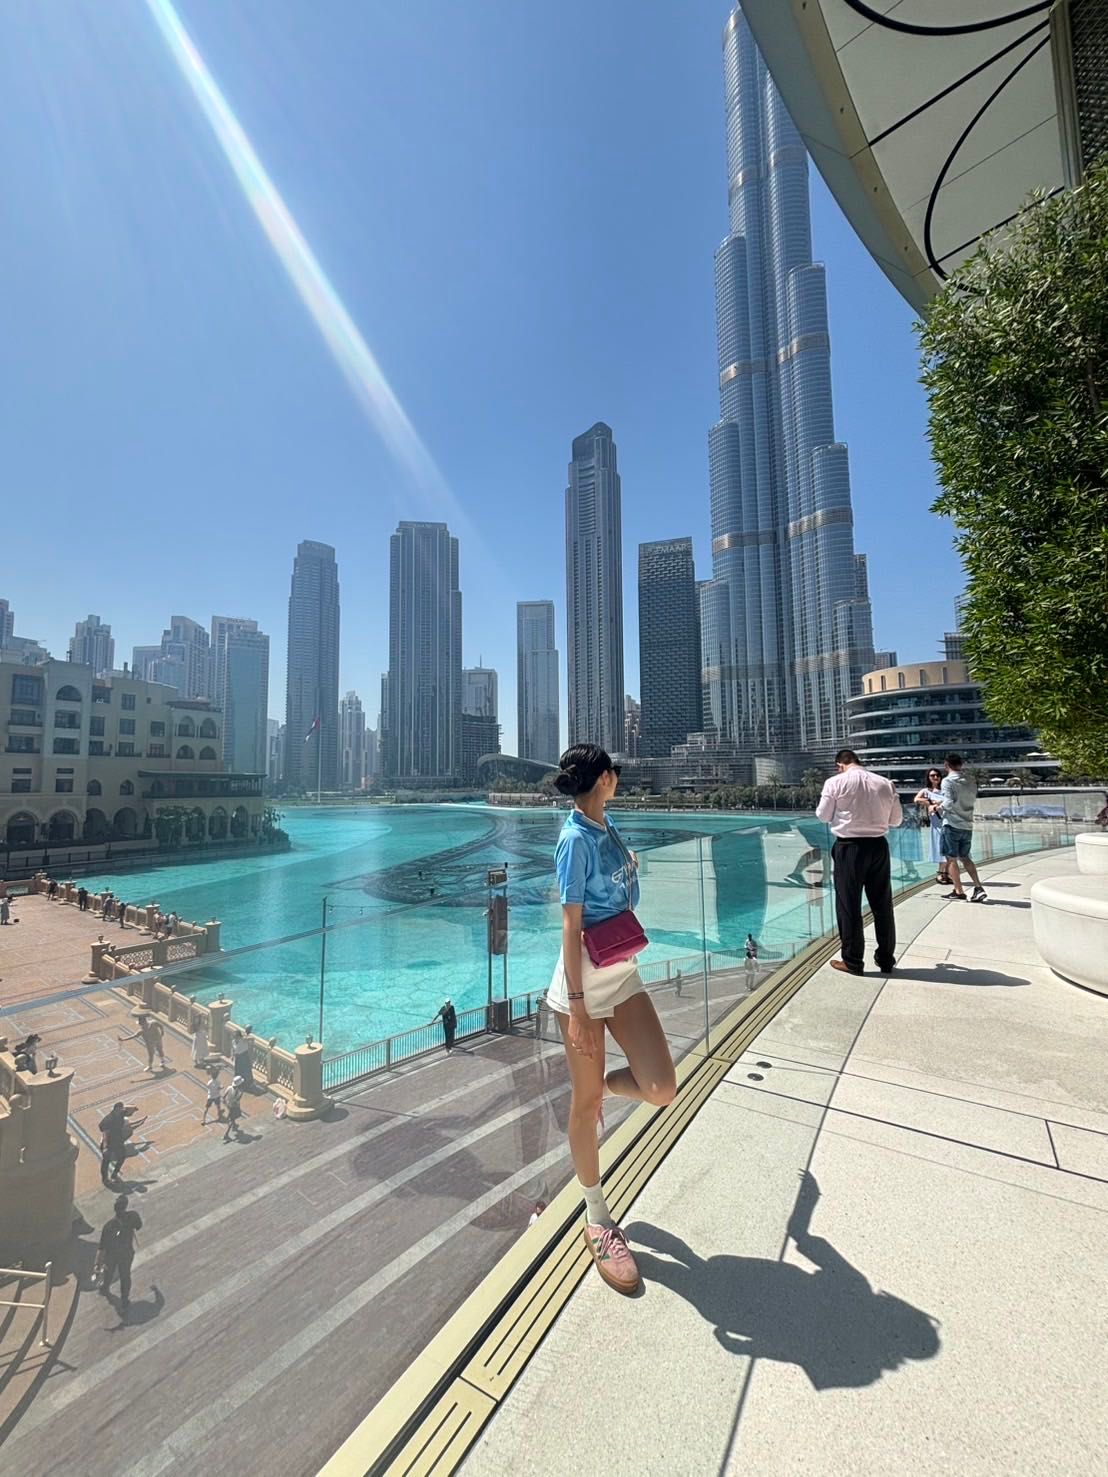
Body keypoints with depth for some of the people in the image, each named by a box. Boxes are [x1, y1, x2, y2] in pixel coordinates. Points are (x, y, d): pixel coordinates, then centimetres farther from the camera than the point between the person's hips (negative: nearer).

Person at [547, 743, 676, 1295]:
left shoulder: (606, 824, 3)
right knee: (586, 1102, 11)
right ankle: (597, 1220, 32)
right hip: (586, 982, -7)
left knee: (661, 1088, 2)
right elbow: (571, 926, -19)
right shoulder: (576, 839, -21)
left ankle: (602, 1084, 33)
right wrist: (577, 1007, -17)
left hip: (624, 975, 7)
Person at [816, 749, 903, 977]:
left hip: (849, 847, -4)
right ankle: (886, 960, 26)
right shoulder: (885, 783, 2)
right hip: (878, 846, 4)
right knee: (882, 904, 14)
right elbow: (896, 820, 7)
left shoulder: (835, 782, -8)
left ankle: (852, 962, 14)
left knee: (849, 905, 6)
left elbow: (823, 816, -2)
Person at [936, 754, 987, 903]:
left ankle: (959, 891, 8)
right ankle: (979, 888, 11)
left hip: (952, 824, -6)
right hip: (967, 825, 6)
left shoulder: (947, 780, -12)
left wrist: (939, 807, 1)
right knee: (965, 857, 18)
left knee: (951, 859, 4)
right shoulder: (971, 781, 7)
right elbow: (972, 799, 15)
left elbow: (949, 804, -19)